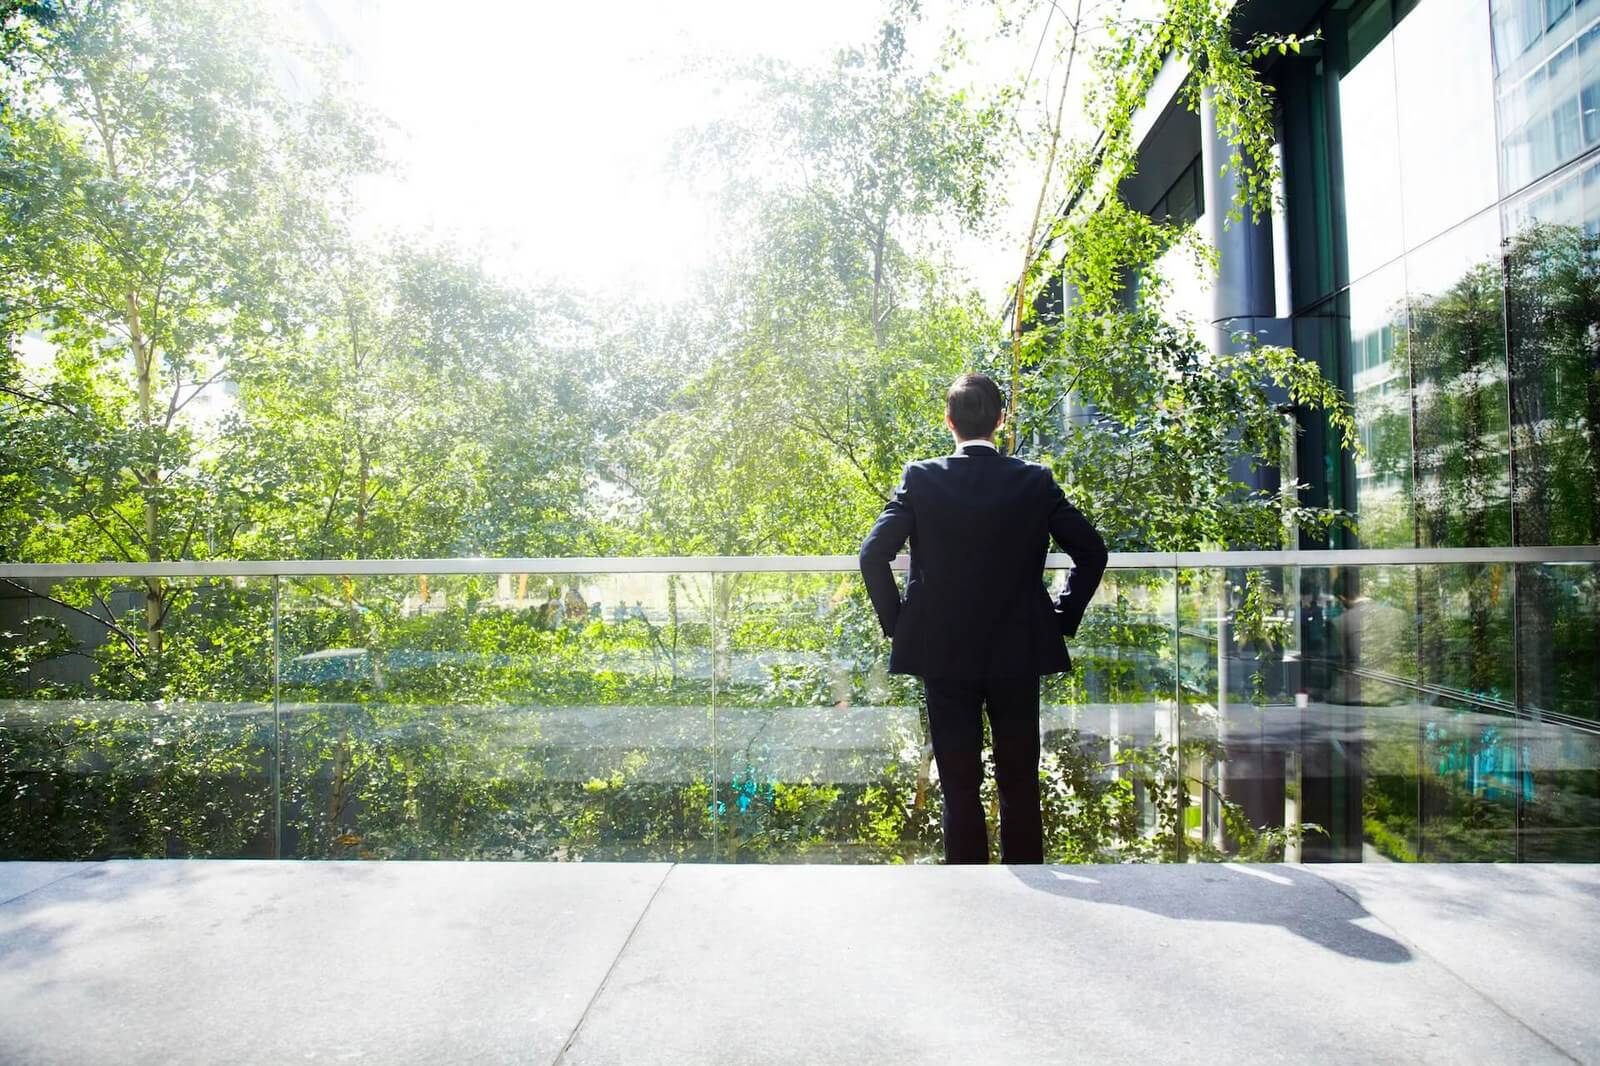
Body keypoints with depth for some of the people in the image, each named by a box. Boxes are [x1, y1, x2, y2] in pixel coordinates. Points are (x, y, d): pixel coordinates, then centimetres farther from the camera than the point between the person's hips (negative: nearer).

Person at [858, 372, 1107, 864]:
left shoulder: (921, 479, -6)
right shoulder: (1035, 480, -2)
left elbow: (873, 554, -11)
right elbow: (1091, 552, -2)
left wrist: (896, 622, 0)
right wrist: (1062, 619, 7)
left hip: (943, 657, -1)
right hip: (1018, 657, 1)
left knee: (960, 791, 8)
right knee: (1020, 789, 13)